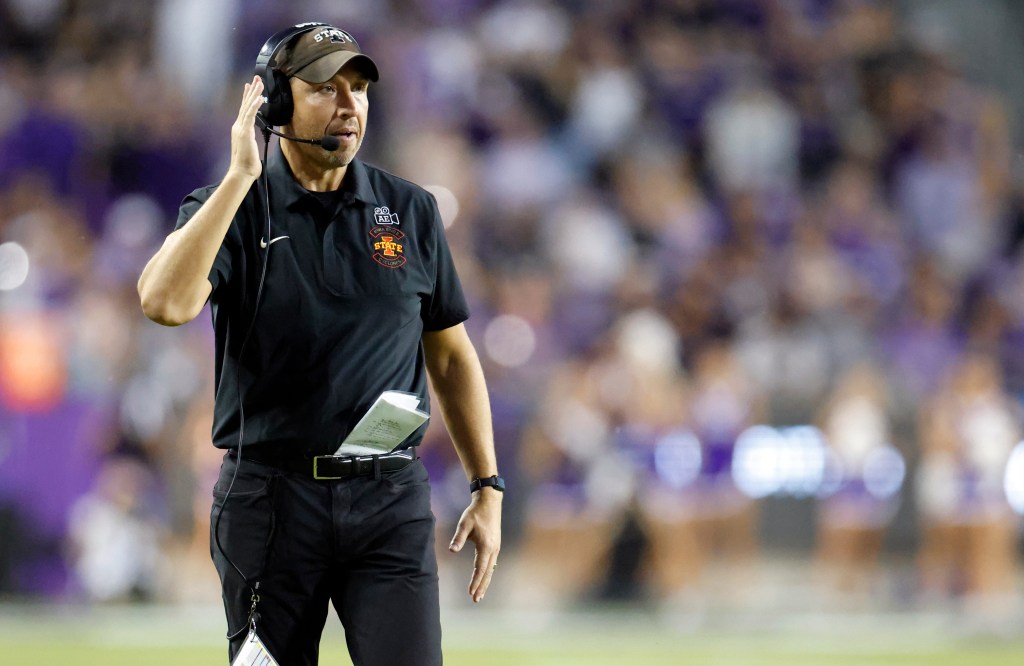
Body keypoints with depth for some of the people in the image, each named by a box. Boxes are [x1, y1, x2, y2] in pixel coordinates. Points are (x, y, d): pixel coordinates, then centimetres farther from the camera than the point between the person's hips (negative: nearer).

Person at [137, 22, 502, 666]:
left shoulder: (412, 212, 8)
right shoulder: (229, 207, -1)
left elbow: (451, 355, 15)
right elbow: (165, 303, -21)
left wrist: (488, 489, 9)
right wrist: (241, 176, -20)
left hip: (390, 498, 1)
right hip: (271, 497, -1)